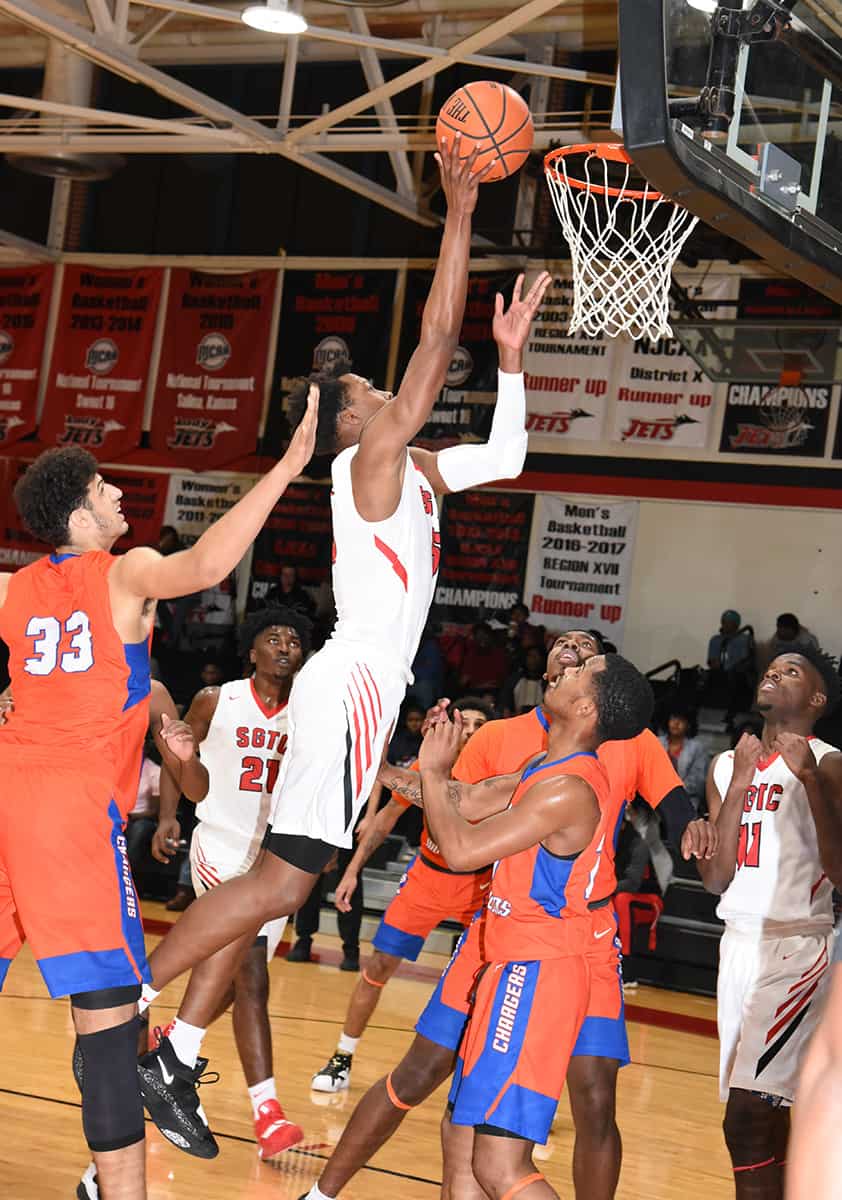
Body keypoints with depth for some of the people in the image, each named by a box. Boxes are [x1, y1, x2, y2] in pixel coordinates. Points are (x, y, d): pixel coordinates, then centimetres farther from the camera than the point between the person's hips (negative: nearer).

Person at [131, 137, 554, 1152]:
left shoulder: (409, 469, 18)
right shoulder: (372, 458, -7)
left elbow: (505, 456, 27)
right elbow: (436, 338, -13)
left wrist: (512, 351, 19)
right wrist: (458, 217, -10)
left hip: (367, 691, 10)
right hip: (351, 684, -10)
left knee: (279, 883, 7)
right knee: (280, 884, -15)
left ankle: (174, 1058, 10)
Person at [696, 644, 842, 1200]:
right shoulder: (728, 765, 12)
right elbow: (717, 878, 4)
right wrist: (740, 784, -4)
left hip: (797, 948, -7)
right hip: (739, 942, 7)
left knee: (746, 1113, -16)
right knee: (762, 1109, 12)